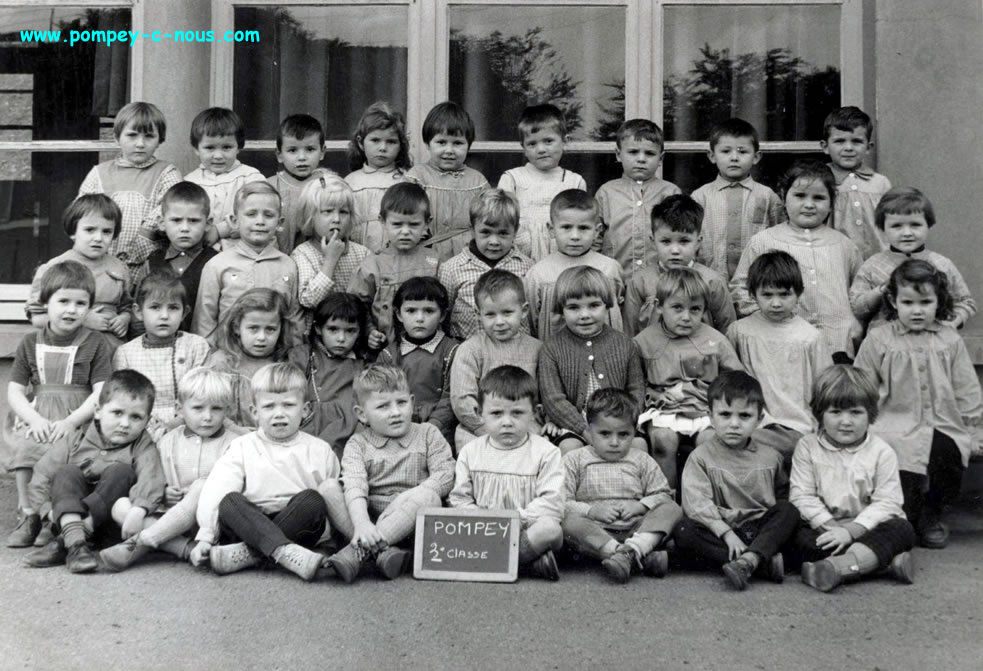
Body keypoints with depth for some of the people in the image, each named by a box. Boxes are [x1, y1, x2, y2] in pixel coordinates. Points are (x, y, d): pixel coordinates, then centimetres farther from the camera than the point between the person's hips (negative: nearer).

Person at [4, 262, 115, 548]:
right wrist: (35, 419, -10)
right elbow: (15, 391, 9)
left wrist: (71, 421, -16)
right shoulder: (31, 343, 14)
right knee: (24, 449, -25)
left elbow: (101, 393, -3)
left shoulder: (95, 343, 4)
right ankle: (27, 515, -11)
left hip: (78, 420, -3)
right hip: (37, 419, 3)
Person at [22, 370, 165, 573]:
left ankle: (62, 543, -33)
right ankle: (75, 544, -43)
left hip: (110, 520, -2)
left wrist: (138, 510, -41)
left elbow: (150, 478, -23)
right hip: (69, 513, 2)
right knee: (67, 473, -19)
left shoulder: (143, 447, -4)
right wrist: (47, 509, -13)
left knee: (120, 472, -24)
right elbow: (43, 475, 1)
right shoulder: (77, 441, 4)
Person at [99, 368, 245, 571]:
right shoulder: (167, 442, 14)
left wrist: (197, 493, -16)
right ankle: (186, 548, -33)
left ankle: (139, 542, -34)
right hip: (168, 512, 4)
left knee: (202, 487, -33)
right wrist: (163, 493, -4)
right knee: (120, 505, -16)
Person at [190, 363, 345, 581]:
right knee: (229, 502, -28)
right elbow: (215, 491, -4)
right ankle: (285, 553, -44)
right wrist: (205, 538, -16)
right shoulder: (242, 448, 6)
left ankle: (248, 555, -33)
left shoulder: (319, 450, 10)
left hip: (298, 527, 0)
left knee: (312, 500, -28)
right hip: (249, 526, 0)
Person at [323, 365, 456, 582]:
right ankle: (384, 551, -36)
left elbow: (445, 474, -3)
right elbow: (354, 486, -12)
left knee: (428, 496, -32)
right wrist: (362, 524, -31)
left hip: (411, 524, -1)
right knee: (328, 490, -21)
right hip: (370, 517, 1)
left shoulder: (427, 434, 9)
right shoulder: (358, 444, 6)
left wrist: (410, 498, -18)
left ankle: (360, 550, -36)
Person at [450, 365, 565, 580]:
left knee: (551, 528, -34)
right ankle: (531, 559, -27)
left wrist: (518, 519, -19)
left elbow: (552, 503, -8)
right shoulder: (470, 452, 9)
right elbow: (459, 499, 7)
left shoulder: (545, 452, 0)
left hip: (527, 529, -3)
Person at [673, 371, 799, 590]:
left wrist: (781, 527, 0)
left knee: (790, 511, -22)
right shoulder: (701, 457, 0)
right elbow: (697, 504, -12)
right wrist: (727, 533, -23)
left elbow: (783, 495, 20)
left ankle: (748, 561, -39)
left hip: (762, 531, 2)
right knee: (683, 531, -29)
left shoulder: (770, 457, 10)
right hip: (719, 531, -2)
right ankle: (763, 560, -33)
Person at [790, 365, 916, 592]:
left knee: (902, 529, -28)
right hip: (825, 527, 0)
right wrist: (831, 527, -19)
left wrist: (850, 530, -21)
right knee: (801, 537, -30)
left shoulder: (881, 452, -2)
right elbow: (802, 496, -5)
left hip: (866, 528, 1)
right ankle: (887, 559, -35)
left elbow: (886, 503, -8)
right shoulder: (807, 447, 0)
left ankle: (839, 566, -47)